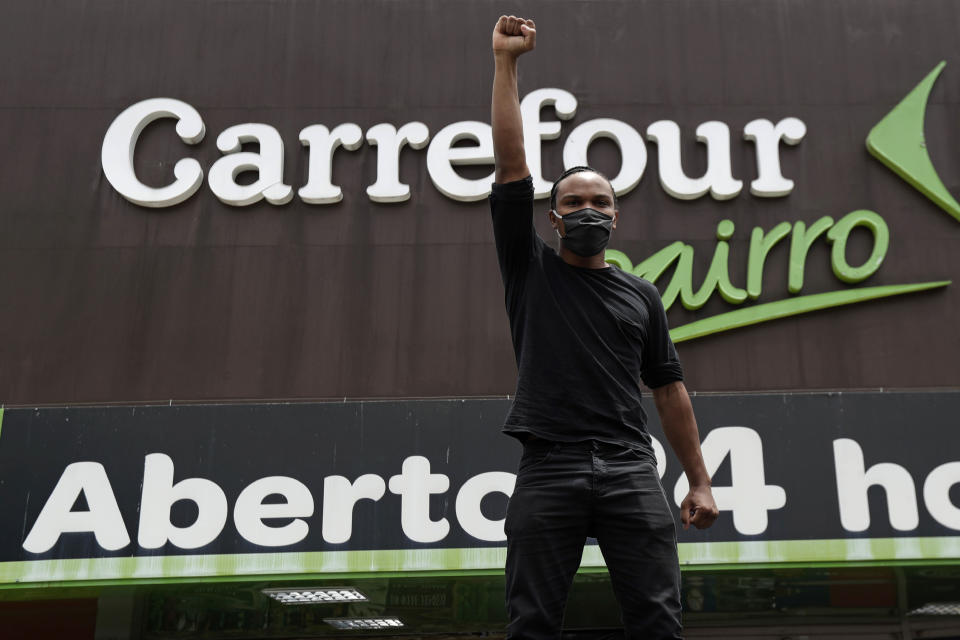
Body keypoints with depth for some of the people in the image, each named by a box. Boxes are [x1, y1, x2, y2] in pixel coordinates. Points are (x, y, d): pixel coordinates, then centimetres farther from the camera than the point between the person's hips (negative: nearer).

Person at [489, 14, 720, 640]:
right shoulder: (531, 270, 11)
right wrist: (506, 62, 3)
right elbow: (511, 165, 4)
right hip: (549, 468, -1)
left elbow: (669, 388, 16)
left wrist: (700, 481, 11)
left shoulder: (641, 294, 17)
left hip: (630, 467, 2)